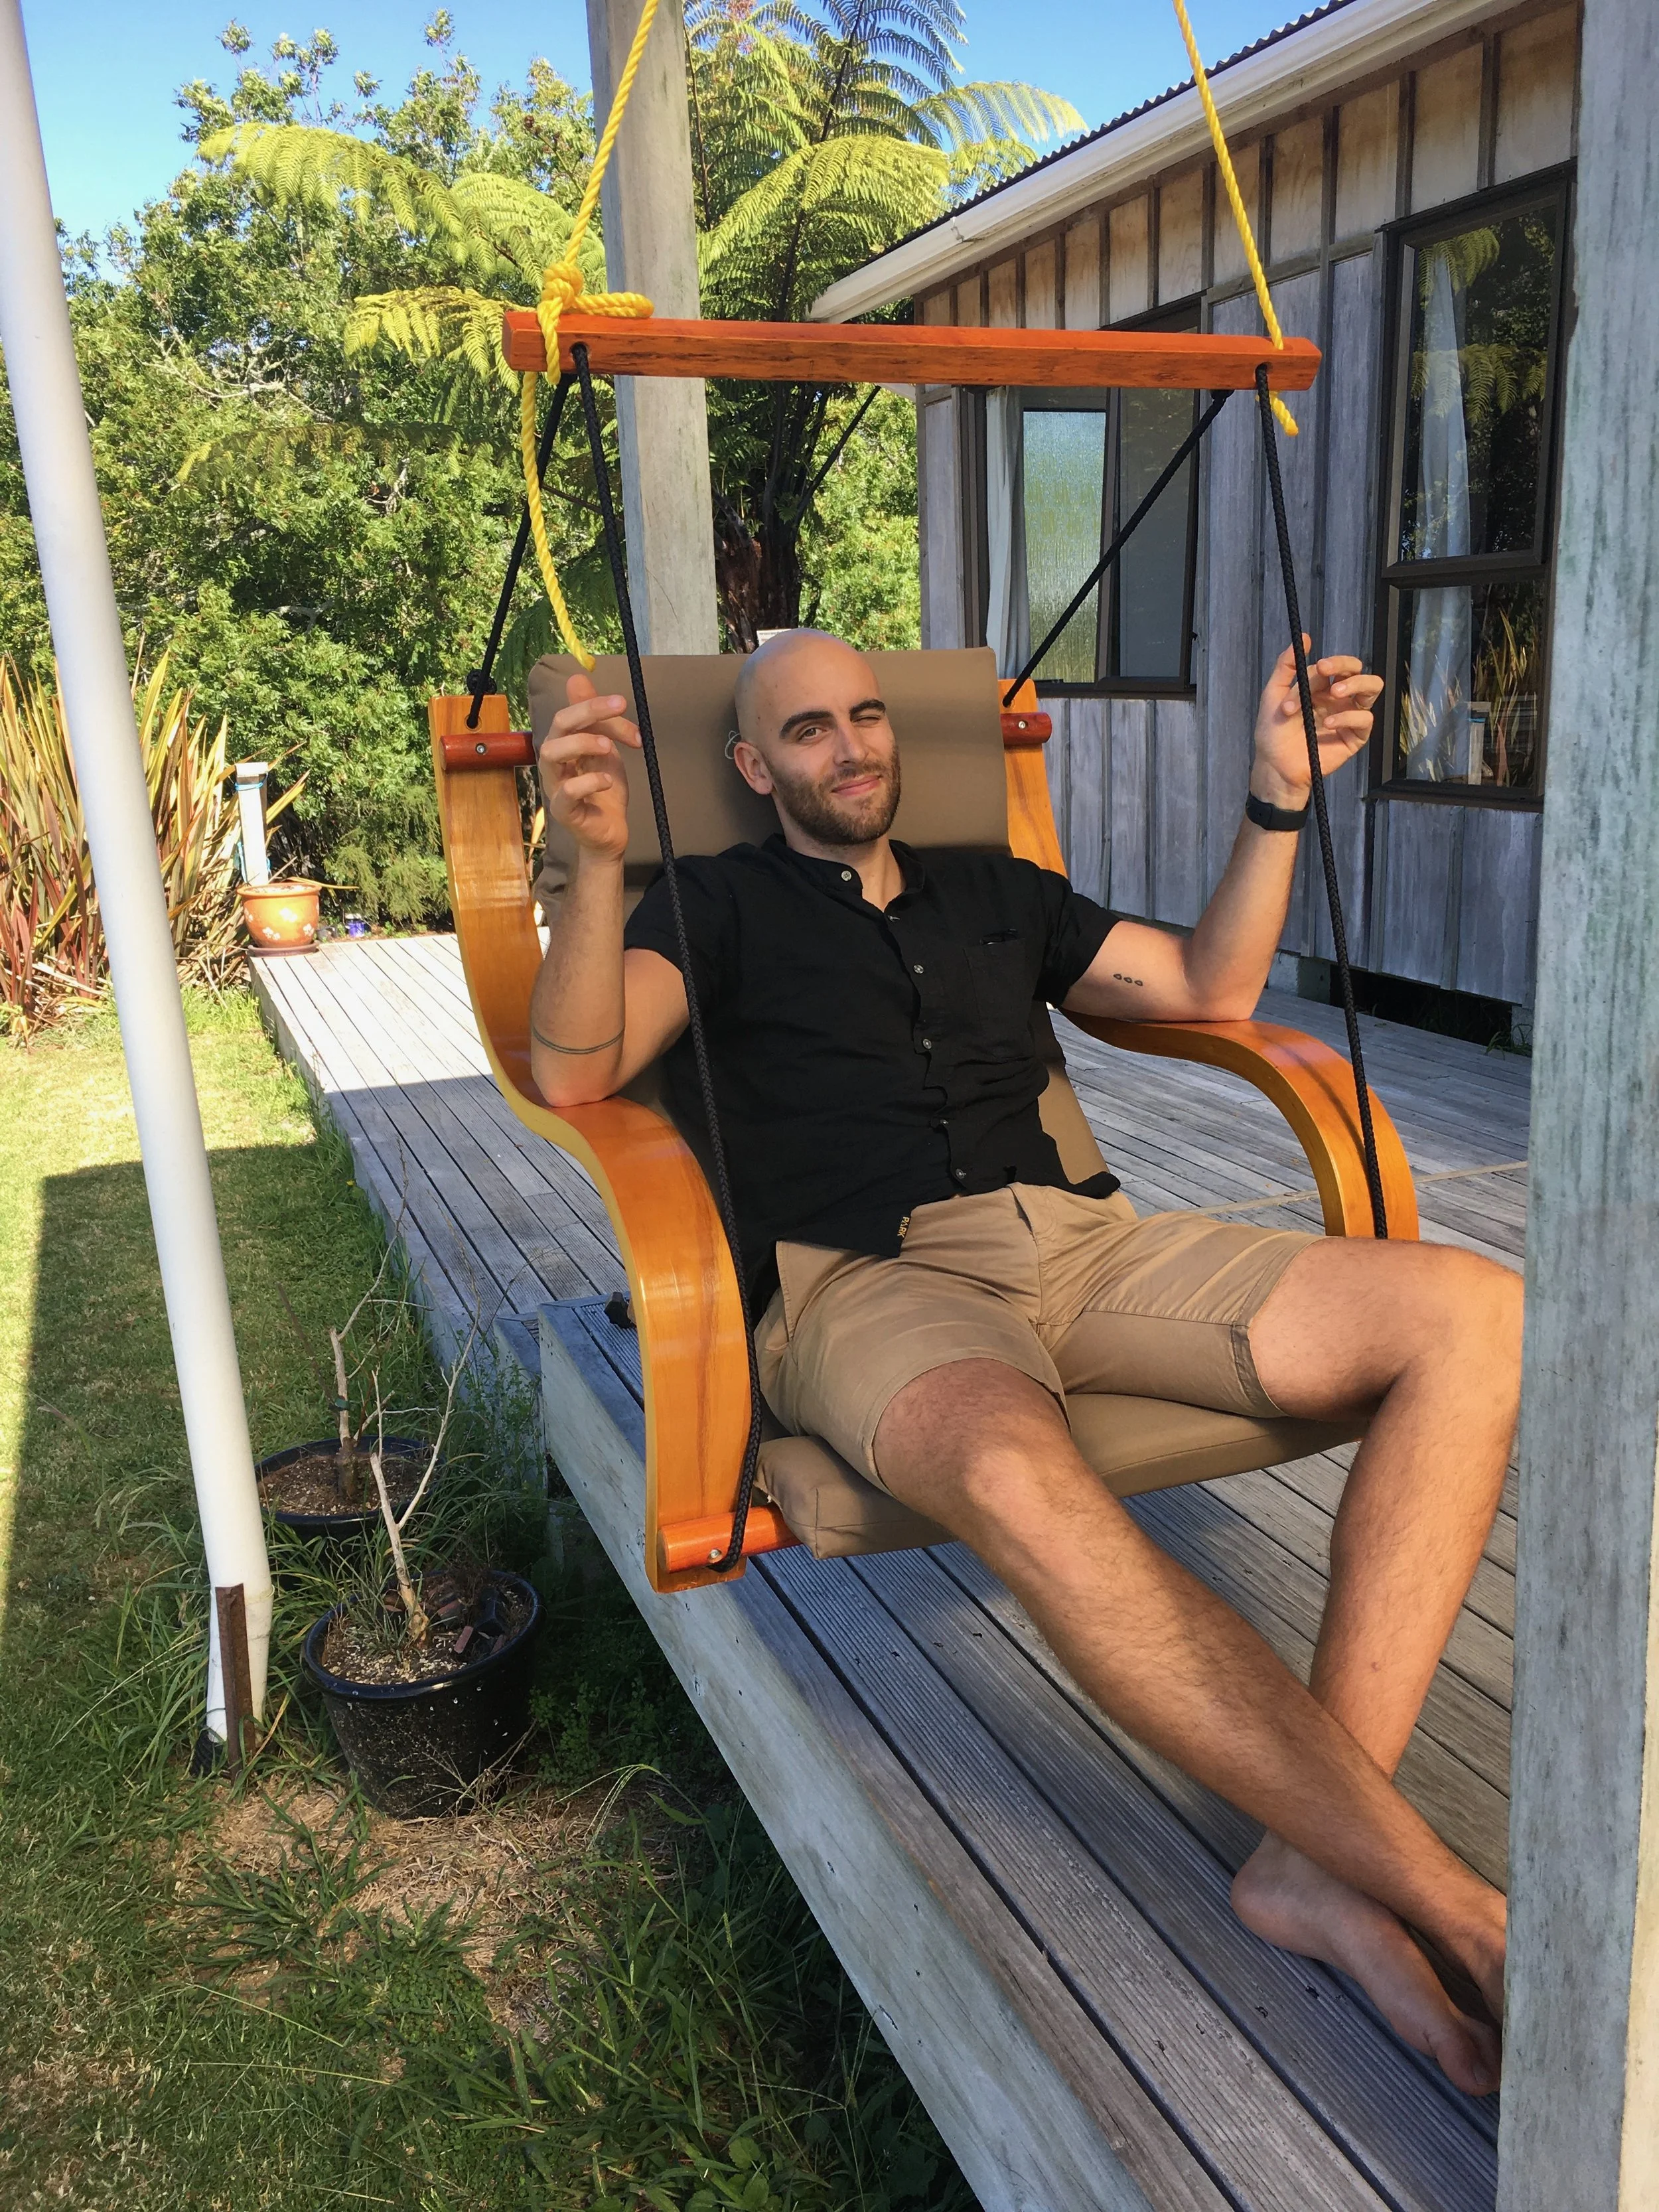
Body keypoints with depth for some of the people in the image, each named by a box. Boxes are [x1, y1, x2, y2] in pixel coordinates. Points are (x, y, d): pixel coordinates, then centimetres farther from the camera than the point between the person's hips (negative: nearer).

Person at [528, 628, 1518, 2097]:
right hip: (863, 1279, -5)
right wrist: (599, 861, -18)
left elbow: (1212, 989, 27)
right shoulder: (725, 903, 15)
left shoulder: (996, 893, 28)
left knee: (1475, 1315, -17)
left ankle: (1319, 1859, -24)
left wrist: (1281, 800, 17)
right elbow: (573, 1071, -2)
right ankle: (1454, 1905, -30)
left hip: (1078, 1240, 6)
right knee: (1020, 1478, -43)